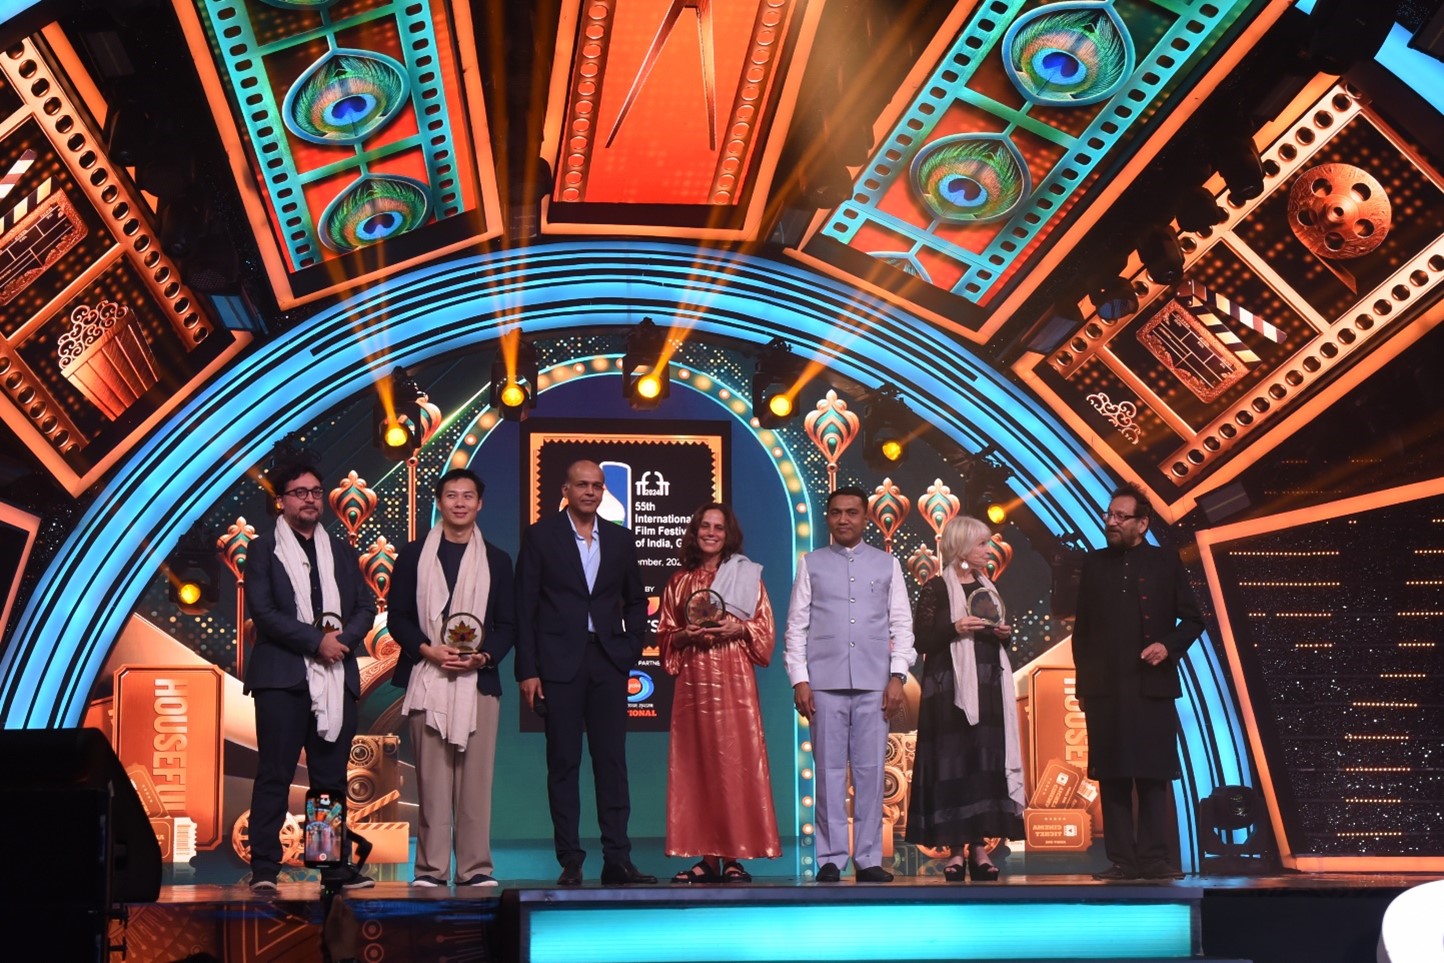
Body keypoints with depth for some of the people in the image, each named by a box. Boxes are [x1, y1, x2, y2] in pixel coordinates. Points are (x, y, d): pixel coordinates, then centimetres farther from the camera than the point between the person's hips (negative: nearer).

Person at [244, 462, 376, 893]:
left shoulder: (342, 552, 19)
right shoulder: (263, 550, 6)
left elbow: (366, 607, 12)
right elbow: (263, 612, -6)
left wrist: (342, 639, -8)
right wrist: (316, 641, -12)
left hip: (336, 677, 4)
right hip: (283, 676, -4)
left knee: (332, 776, 4)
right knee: (275, 776, -4)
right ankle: (264, 869, -3)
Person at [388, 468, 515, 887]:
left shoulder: (497, 561, 13)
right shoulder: (413, 556, 10)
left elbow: (507, 624, 10)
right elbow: (398, 617, 6)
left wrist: (485, 655, -10)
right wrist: (429, 651, -10)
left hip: (479, 680, 1)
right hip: (427, 679, -1)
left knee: (476, 777, -2)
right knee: (431, 778, -2)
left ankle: (475, 868, 2)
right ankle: (431, 868, 1)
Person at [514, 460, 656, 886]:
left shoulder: (620, 539, 11)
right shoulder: (540, 536, 2)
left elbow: (636, 601, 19)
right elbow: (524, 607, 0)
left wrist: (630, 649, 5)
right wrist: (527, 671, -6)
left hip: (607, 663, 3)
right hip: (559, 663, -3)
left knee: (612, 762, 1)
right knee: (564, 763, 0)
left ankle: (617, 859, 3)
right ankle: (570, 862, 4)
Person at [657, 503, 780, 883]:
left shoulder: (747, 575, 8)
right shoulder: (679, 581, 13)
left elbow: (766, 629, 6)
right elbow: (665, 635, 13)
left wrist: (738, 629, -11)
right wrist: (687, 635, -6)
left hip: (733, 678, -2)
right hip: (693, 678, 2)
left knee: (735, 761, -7)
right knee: (696, 762, -1)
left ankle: (734, 858, -5)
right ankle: (706, 857, 2)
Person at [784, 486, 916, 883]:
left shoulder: (887, 565, 12)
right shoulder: (811, 564, 10)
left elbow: (901, 624, 9)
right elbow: (797, 625, 6)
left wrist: (897, 676, -2)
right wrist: (799, 679, -3)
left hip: (874, 683, 1)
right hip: (825, 682, -1)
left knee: (870, 771, 0)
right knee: (829, 770, -1)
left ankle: (868, 859, 4)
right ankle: (831, 858, 2)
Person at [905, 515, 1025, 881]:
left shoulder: (987, 588, 16)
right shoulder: (936, 589, -3)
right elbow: (921, 640, -8)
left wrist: (1004, 634, 3)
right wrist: (954, 628, -20)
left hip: (988, 688, 6)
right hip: (951, 689, -6)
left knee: (988, 763, 1)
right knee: (953, 764, -6)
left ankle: (980, 847, 5)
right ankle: (956, 849, -2)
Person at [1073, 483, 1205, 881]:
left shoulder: (1165, 564, 6)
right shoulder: (1094, 564, 12)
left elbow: (1192, 619, 9)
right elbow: (1081, 627, 13)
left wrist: (1169, 646, -9)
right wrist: (1083, 680, 7)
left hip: (1151, 686, -2)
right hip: (1104, 688, 2)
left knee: (1153, 776, -3)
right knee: (1112, 777, 1)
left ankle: (1155, 859, -1)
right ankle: (1122, 860, 4)